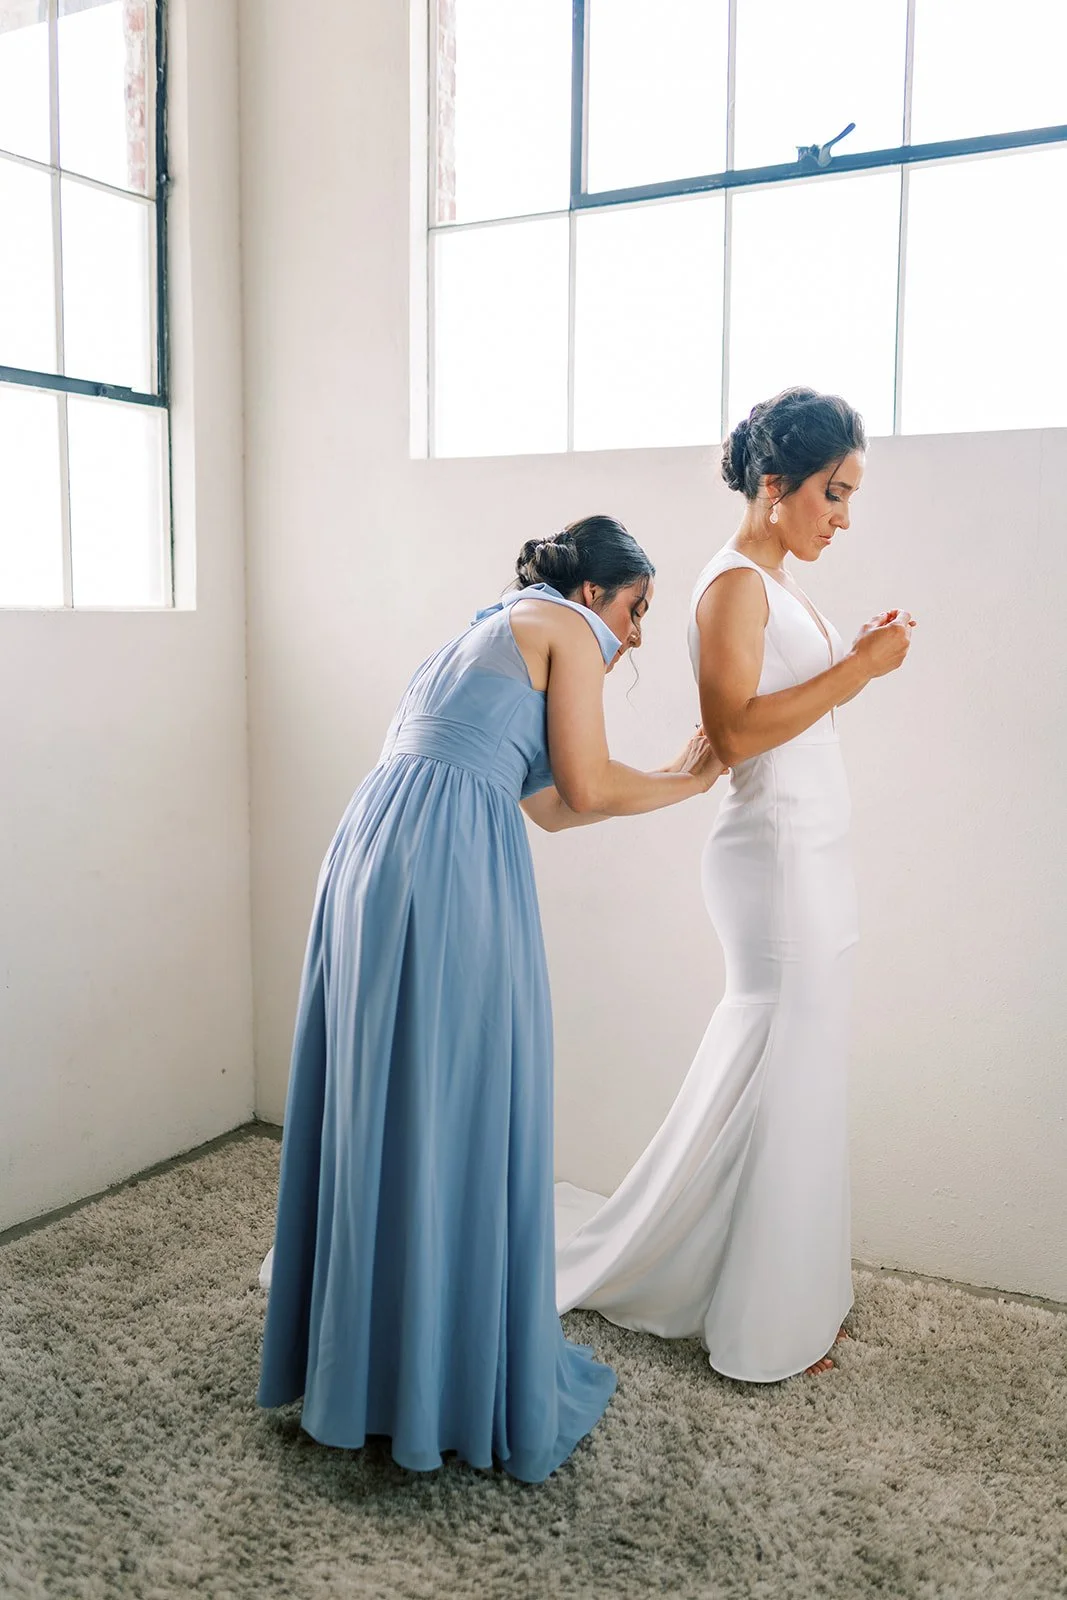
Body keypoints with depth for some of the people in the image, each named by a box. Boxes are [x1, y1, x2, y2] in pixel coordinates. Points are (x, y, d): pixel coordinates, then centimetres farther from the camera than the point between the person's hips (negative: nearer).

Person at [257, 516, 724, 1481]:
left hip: (372, 850, 9)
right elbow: (586, 790, -2)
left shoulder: (488, 635, 30)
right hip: (452, 865, -9)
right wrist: (686, 788, 16)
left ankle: (367, 1361, 30)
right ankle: (474, 1377, 16)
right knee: (466, 1122, 2)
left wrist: (675, 775, 32)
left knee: (379, 1114, 16)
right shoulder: (566, 629, 4)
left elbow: (549, 804, 27)